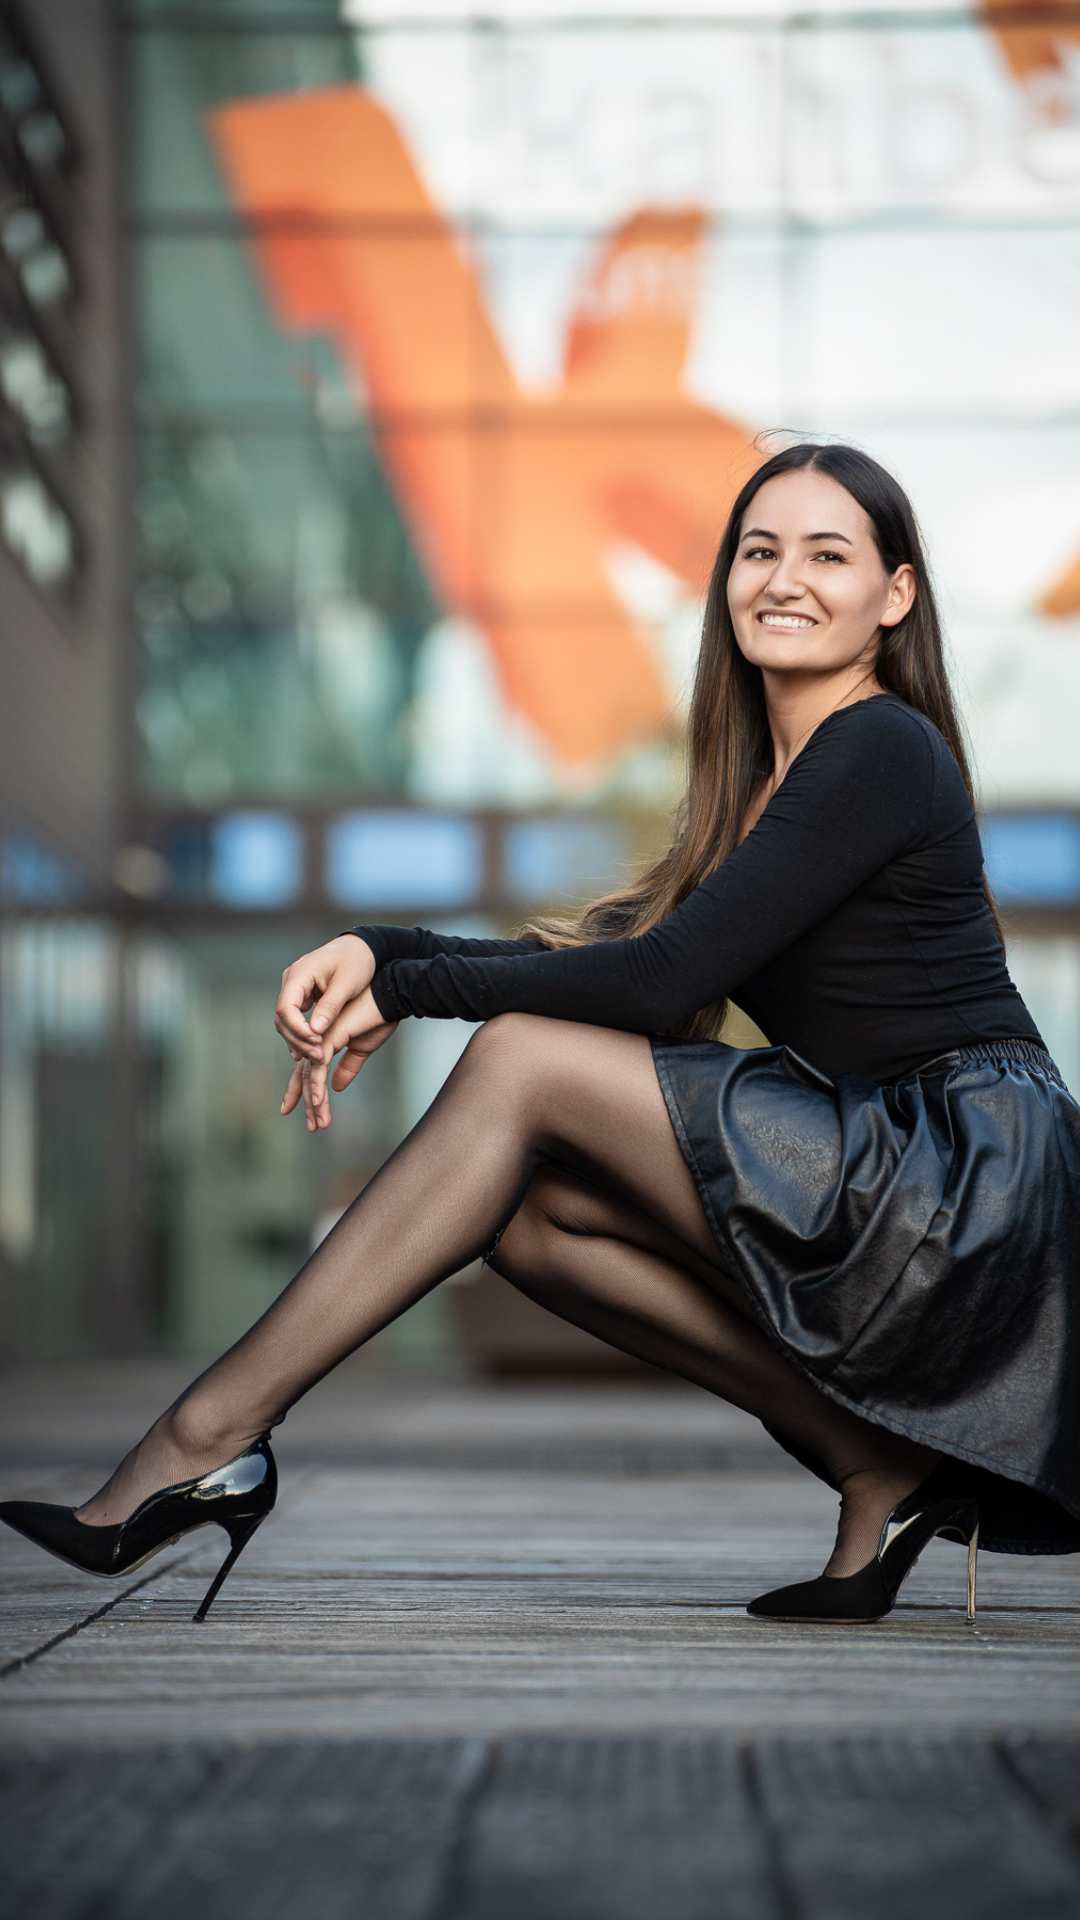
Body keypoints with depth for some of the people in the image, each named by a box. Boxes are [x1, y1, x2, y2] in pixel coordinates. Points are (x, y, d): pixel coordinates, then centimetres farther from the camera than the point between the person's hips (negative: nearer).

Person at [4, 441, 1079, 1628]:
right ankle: (879, 1461, -2)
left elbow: (663, 980, -16)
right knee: (526, 1213, -1)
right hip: (890, 1187, 9)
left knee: (525, 1061, -14)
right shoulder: (767, 768, 17)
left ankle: (213, 1436, -12)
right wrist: (378, 949, -2)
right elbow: (616, 950, 12)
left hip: (976, 1186, -9)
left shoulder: (881, 752, -11)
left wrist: (404, 989, -8)